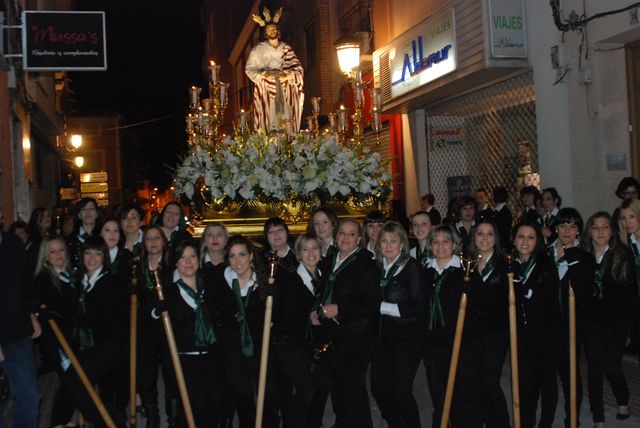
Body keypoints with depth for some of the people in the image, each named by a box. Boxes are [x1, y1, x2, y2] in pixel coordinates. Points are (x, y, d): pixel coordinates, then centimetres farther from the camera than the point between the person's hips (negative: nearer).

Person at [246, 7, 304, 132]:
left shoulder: (286, 48, 12)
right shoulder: (258, 49, 5)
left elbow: (298, 68, 6)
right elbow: (249, 69, 1)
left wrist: (290, 75, -15)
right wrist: (261, 74, -17)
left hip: (285, 91, 2)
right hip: (266, 90, -2)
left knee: (286, 119, -6)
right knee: (270, 120, -10)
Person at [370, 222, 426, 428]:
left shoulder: (412, 267, -10)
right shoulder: (377, 268, 7)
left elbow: (418, 308, -16)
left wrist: (383, 307, -17)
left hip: (408, 335, -5)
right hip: (385, 334, 6)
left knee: (401, 389, -9)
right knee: (378, 386, 4)